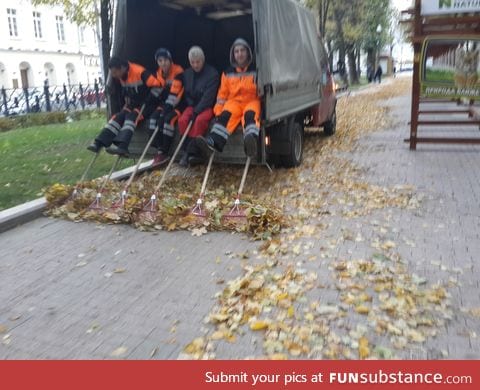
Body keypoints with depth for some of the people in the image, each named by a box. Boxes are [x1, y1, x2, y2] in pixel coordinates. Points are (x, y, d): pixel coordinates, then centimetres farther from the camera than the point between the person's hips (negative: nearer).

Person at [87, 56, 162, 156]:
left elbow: (157, 86, -27)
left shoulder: (139, 72, -26)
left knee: (131, 117, -29)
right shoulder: (120, 76, -1)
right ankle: (98, 143, -17)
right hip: (133, 104, 7)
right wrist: (127, 102, 10)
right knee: (118, 117, -11)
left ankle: (122, 146, -44)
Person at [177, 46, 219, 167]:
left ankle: (191, 151, -28)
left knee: (200, 120, -35)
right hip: (192, 106, 5)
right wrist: (192, 107, -4)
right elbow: (186, 94, 13)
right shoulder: (187, 73, 9)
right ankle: (188, 151, -20)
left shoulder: (212, 73, -9)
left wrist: (197, 111, -23)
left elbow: (209, 96, -17)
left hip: (207, 106, -5)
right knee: (182, 120, -25)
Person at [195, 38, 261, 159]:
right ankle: (212, 142, -54)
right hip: (234, 101, 2)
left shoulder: (255, 71, 9)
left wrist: (263, 106, -8)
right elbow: (222, 94, 17)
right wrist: (218, 111, 4)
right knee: (226, 115, -32)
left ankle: (252, 141, -66)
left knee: (250, 114, -38)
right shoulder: (228, 73, 17)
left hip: (252, 101, -2)